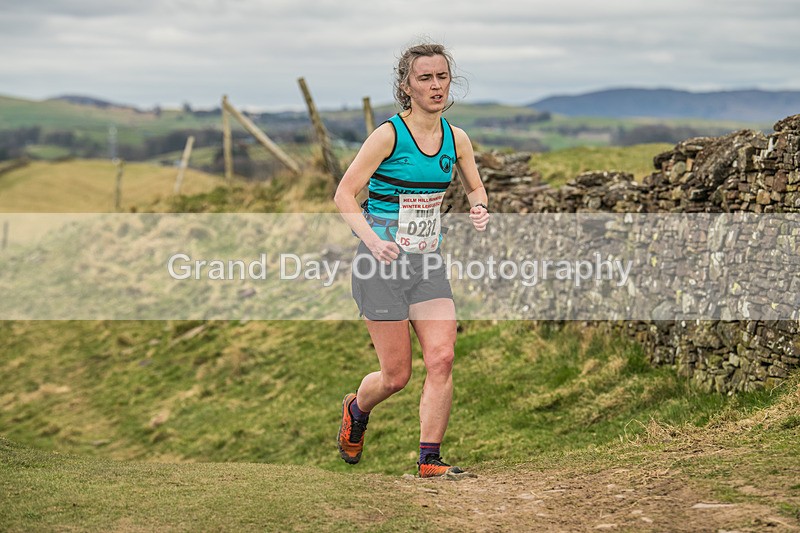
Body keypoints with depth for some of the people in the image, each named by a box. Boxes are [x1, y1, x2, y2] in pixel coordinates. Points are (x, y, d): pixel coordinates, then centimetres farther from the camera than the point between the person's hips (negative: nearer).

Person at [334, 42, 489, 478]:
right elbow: (344, 194, -10)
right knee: (396, 375, 0)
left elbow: (475, 187, 21)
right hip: (383, 263, -5)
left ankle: (430, 460, 2)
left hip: (428, 263, 5)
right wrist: (373, 240, -25)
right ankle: (356, 410, 34)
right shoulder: (388, 135, -12)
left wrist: (479, 209, -2)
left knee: (442, 358, -10)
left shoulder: (456, 139, 4)